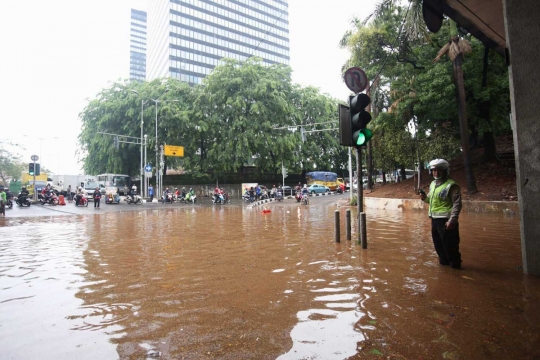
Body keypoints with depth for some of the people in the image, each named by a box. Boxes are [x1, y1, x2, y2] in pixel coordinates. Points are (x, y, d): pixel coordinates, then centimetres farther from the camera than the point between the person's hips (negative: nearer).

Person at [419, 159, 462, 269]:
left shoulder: (451, 185, -13)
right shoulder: (432, 184, 12)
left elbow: (457, 204, -17)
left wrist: (452, 220, -22)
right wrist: (424, 198, 1)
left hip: (446, 220, -8)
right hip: (434, 219, 8)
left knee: (449, 245, 0)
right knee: (438, 244, 19)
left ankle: (455, 265, 19)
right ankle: (443, 261, 36)